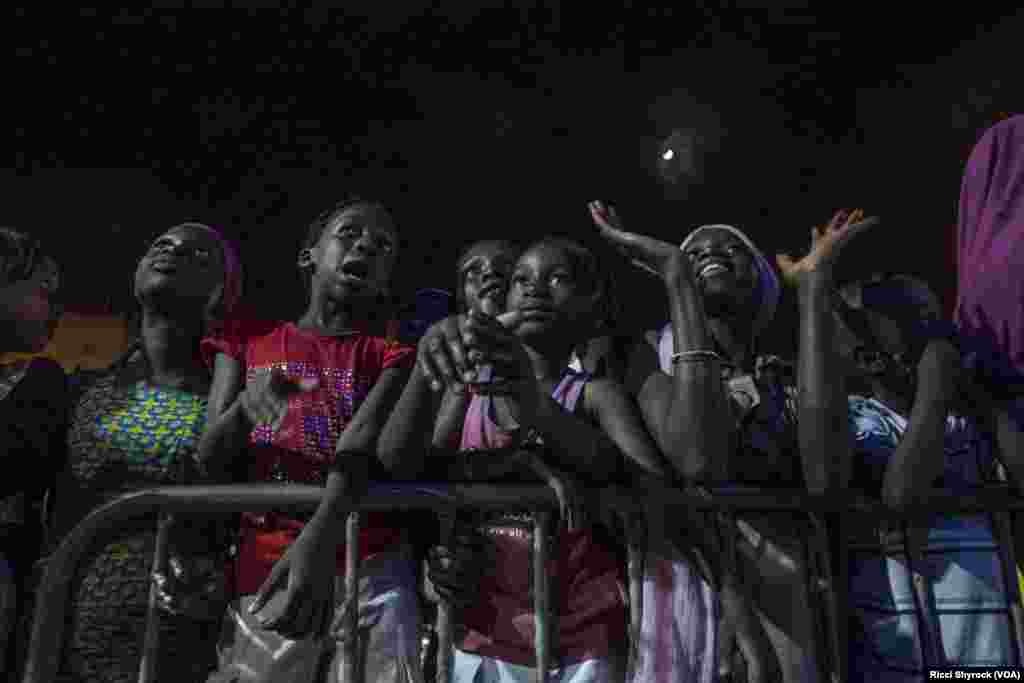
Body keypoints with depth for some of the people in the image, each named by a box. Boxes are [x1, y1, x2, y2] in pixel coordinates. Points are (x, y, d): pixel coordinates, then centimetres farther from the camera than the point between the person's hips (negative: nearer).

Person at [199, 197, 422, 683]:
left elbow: (360, 449, -12)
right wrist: (245, 410, -18)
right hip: (261, 573, 2)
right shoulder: (247, 345, 12)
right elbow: (205, 463, 4)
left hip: (368, 571, -1)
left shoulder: (390, 356, 6)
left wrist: (320, 538, -30)